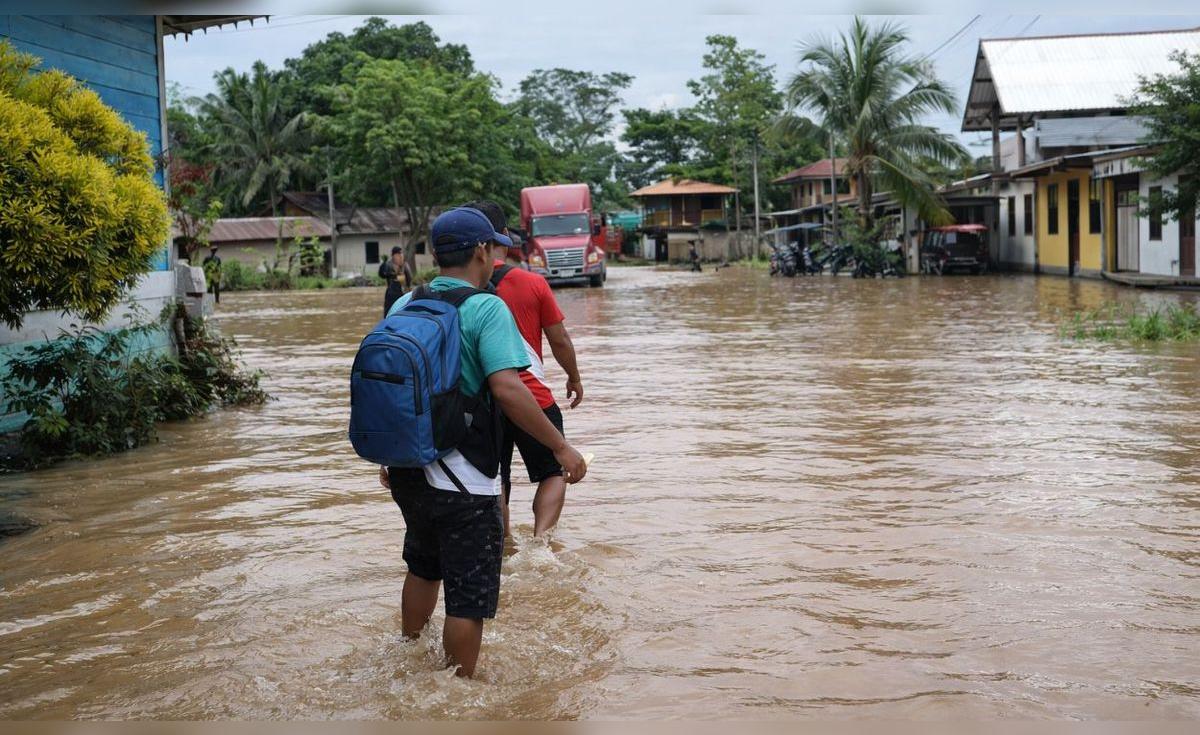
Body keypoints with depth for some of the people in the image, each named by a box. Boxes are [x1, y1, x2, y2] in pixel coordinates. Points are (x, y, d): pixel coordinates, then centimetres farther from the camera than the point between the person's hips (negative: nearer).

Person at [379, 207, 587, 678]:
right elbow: (506, 388, -25)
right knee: (469, 597, 5)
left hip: (407, 472, 8)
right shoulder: (486, 308, -13)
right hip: (463, 480, -8)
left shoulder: (403, 305, 7)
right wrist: (560, 446, -18)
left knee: (424, 568, 30)